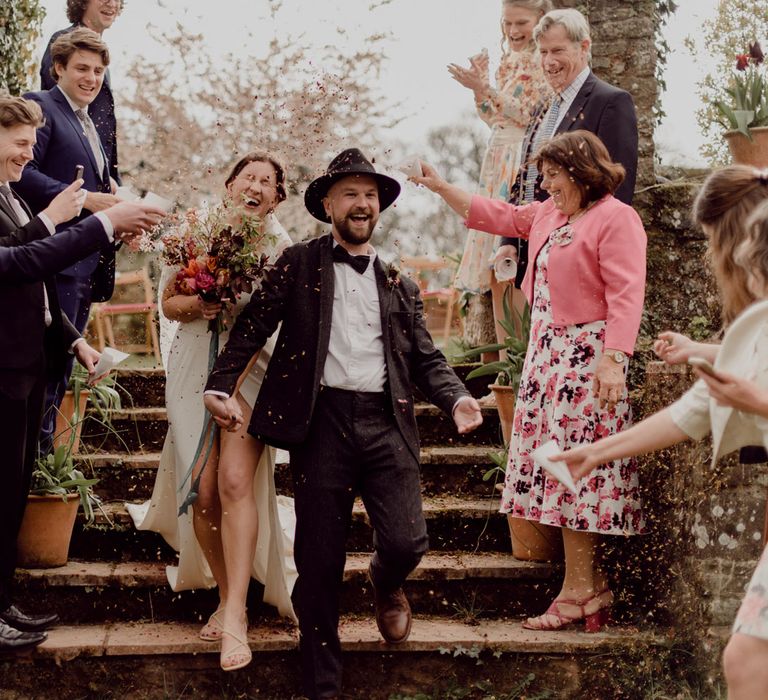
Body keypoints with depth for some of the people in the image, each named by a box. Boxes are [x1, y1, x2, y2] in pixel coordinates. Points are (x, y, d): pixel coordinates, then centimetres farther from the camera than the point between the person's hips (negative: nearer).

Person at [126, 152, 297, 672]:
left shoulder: (281, 247, 3)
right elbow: (170, 302, 10)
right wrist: (199, 304, -10)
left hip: (253, 367, -2)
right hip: (195, 369, 2)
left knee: (235, 480, -20)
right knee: (204, 496, -1)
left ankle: (235, 614, -20)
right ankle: (226, 593, 19)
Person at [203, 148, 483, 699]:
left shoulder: (398, 282, 17)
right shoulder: (298, 265, 9)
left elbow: (425, 356, 15)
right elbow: (252, 328, 5)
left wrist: (457, 398, -3)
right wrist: (220, 387, -7)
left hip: (386, 423, 2)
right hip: (321, 422, -2)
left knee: (406, 541, -10)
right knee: (319, 563, 1)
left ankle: (386, 585, 30)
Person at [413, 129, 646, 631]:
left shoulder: (616, 218, -10)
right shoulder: (548, 216, 18)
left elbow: (626, 294, -18)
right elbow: (497, 216, 32)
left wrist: (612, 359, -27)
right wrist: (440, 186, 32)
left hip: (587, 358, -9)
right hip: (547, 354, 9)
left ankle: (577, 591, -4)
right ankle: (593, 584, 11)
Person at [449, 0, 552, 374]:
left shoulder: (544, 60, -6)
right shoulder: (508, 57, 17)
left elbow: (527, 113, -13)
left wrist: (484, 88, -17)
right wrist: (479, 83, 5)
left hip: (526, 167, -8)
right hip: (498, 164, 8)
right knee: (495, 272, 5)